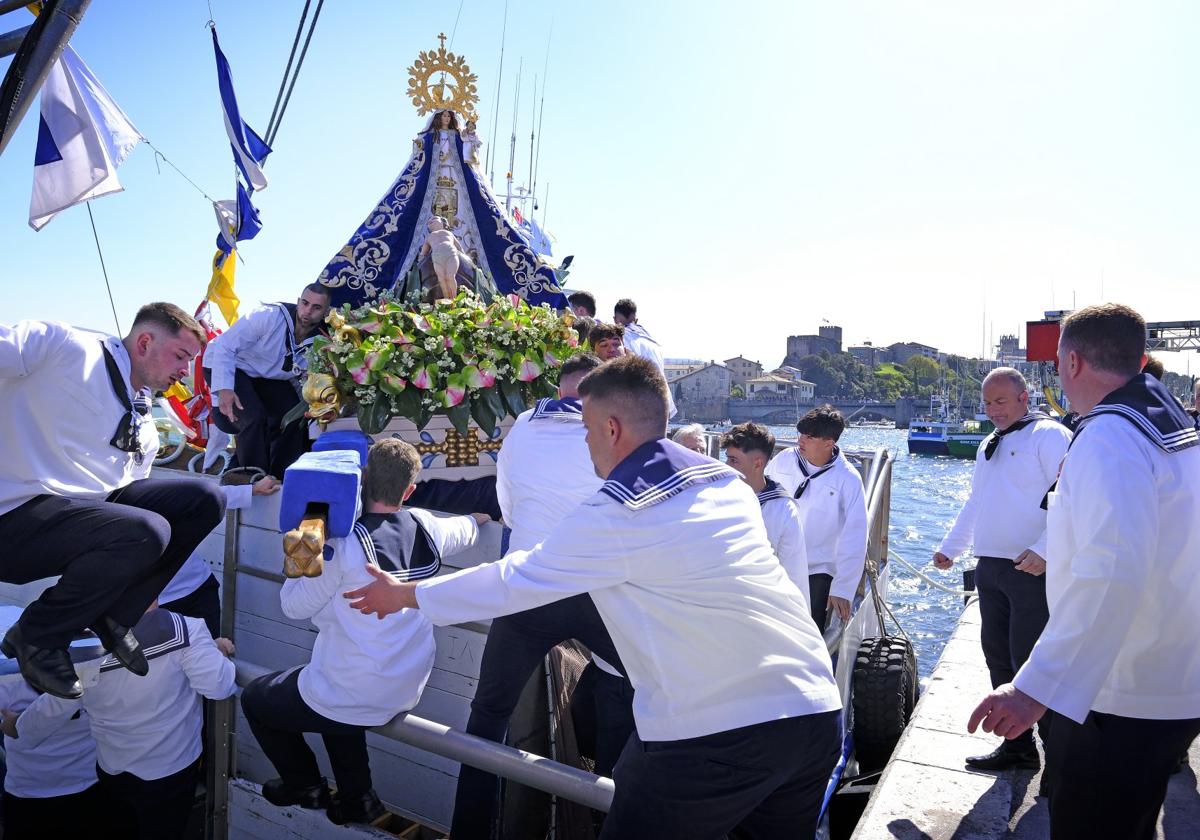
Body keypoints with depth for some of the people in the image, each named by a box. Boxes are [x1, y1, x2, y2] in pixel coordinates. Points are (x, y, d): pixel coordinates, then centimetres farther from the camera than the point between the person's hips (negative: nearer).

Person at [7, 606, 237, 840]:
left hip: (113, 773, 2)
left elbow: (53, 708, -3)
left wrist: (18, 728, 18)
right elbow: (218, 686, -25)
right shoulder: (186, 630, -27)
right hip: (173, 771, -2)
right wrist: (219, 652, -5)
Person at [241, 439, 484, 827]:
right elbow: (466, 528, 15)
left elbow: (295, 605, -12)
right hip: (407, 693, 6)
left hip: (348, 699, -6)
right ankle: (357, 798, 34)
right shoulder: (425, 527, -7)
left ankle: (306, 786, 32)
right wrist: (479, 515, 37)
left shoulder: (345, 542, -23)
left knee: (255, 697, 21)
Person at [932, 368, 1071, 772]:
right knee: (999, 658, 12)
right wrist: (949, 548, 24)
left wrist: (1044, 550, -25)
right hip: (989, 568, 8)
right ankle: (1017, 746, 25)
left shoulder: (1049, 435, -7)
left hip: (1032, 570, -8)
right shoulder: (989, 446, 18)